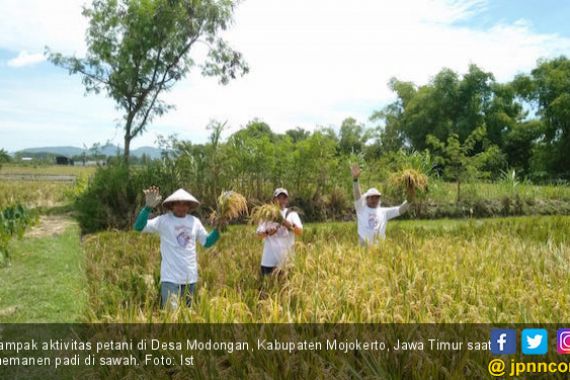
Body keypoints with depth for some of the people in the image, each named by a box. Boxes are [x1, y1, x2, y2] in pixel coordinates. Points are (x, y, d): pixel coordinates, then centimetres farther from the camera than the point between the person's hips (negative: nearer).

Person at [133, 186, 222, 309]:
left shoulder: (195, 221, 5)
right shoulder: (163, 220, -7)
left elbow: (207, 242, 12)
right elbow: (139, 227, -17)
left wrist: (218, 228, -1)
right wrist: (148, 207, -28)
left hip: (191, 277, 5)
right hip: (170, 277, -4)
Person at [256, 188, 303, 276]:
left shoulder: (292, 214, 6)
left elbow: (300, 232, -7)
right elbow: (259, 234, 2)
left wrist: (291, 226, -28)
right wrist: (267, 232, -19)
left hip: (287, 259, 0)